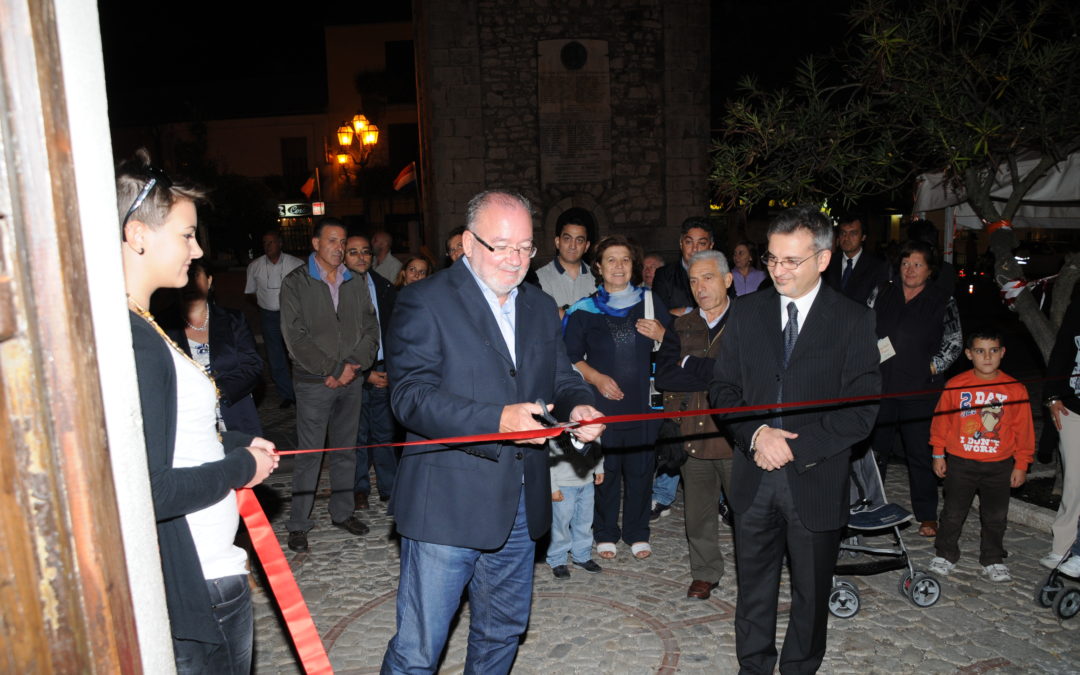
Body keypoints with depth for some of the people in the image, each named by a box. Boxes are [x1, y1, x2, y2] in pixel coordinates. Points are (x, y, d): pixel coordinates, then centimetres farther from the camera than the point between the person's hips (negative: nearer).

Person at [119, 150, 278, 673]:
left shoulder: (139, 330, 9)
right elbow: (148, 492, -28)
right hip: (196, 590, -10)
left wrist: (236, 444, 8)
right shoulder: (132, 343, -25)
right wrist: (240, 466, -14)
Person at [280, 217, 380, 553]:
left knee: (346, 450, 13)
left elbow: (371, 329, 6)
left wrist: (354, 364, -9)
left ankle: (342, 512, 27)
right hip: (314, 382, -4)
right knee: (309, 454, 0)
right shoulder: (296, 283, -4)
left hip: (351, 381, 5)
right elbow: (296, 336, -11)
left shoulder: (356, 284, 9)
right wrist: (332, 370, -13)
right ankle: (298, 523, 10)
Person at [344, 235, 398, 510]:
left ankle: (390, 487, 17)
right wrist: (365, 373, -8)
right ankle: (360, 489, 22)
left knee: (384, 432, 5)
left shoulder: (385, 289, 7)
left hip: (384, 372, 3)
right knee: (357, 434, 6)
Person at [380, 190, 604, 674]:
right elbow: (411, 396, -18)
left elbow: (560, 378, 16)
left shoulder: (541, 307, 12)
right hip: (447, 506, -6)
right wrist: (496, 420, -29)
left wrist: (578, 406, -8)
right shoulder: (424, 303, -9)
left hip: (520, 505, 6)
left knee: (503, 632, 22)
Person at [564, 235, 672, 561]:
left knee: (640, 469, 7)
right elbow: (571, 356, 3)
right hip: (602, 403, -1)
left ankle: (637, 533, 25)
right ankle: (605, 533, 23)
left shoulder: (650, 301, 7)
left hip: (643, 403, 1)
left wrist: (661, 335, -9)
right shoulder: (585, 309, 3)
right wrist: (596, 377, -11)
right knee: (605, 470, 5)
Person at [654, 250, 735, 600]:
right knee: (698, 513, 14)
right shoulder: (680, 328, 8)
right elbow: (664, 377, -6)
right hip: (694, 437, 3)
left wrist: (692, 365, -14)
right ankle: (705, 574, 33)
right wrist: (716, 372, -14)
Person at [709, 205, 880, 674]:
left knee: (811, 593, 15)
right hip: (754, 477, 2)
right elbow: (723, 386, 2)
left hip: (816, 481, -2)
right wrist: (756, 433, -15)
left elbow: (861, 410, -9)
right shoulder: (747, 311, 3)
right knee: (753, 586, 16)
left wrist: (797, 448, -17)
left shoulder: (853, 321, -6)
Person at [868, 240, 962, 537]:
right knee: (876, 448, 11)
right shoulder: (881, 295, 7)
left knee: (920, 453, 4)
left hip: (919, 390, -2)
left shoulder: (942, 302, 2)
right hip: (881, 386, 2)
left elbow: (954, 342, 4)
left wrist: (934, 366, -5)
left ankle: (927, 515, 18)